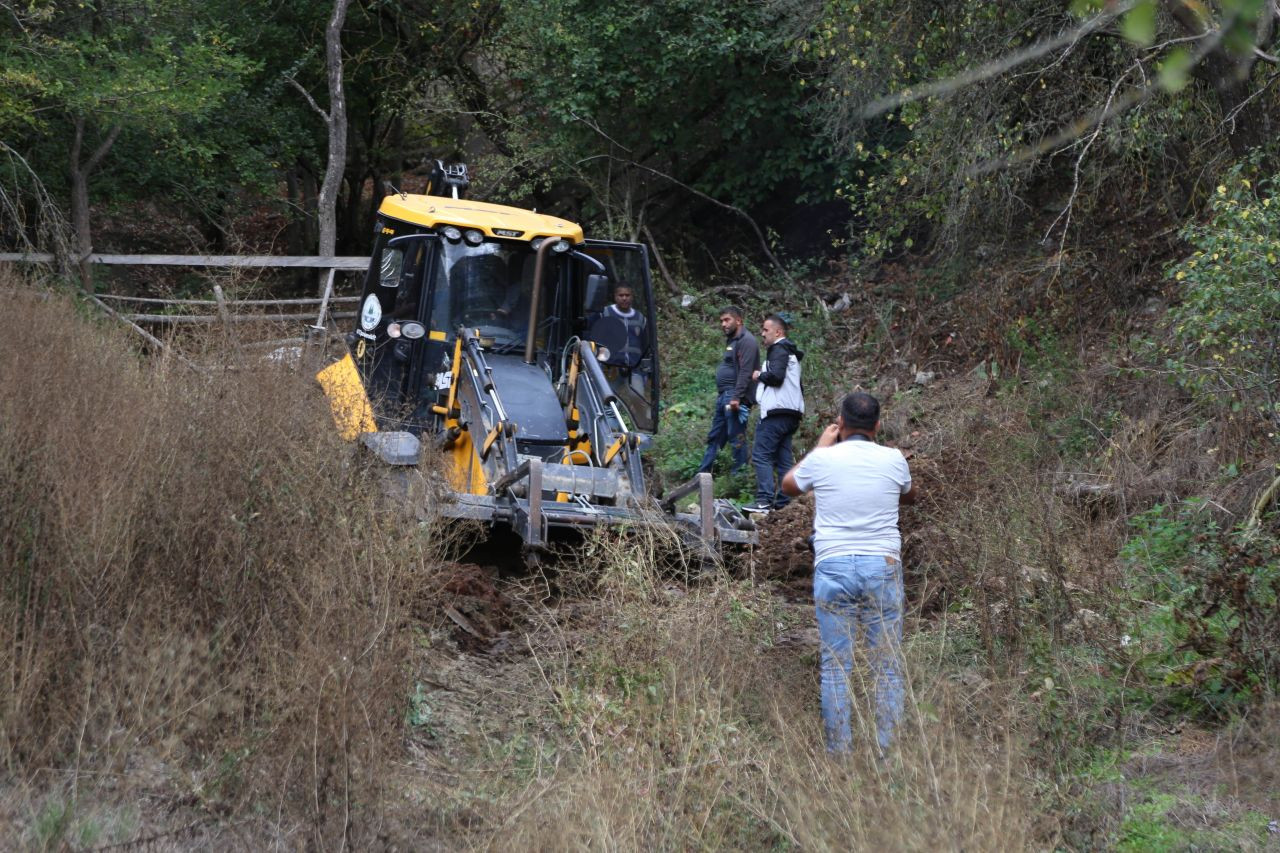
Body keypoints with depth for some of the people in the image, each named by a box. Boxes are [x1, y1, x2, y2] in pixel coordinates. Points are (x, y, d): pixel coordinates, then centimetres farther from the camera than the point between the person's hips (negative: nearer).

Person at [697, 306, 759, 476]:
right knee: (714, 437, 11)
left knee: (737, 439, -8)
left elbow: (745, 372, -19)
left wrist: (736, 397, -26)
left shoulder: (746, 341, -10)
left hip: (734, 398, -11)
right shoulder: (732, 341, 22)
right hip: (723, 397, 11)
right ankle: (702, 474, 13)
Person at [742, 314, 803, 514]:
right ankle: (783, 503, 8)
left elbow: (776, 376, -23)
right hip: (791, 413, 10)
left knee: (761, 454, -11)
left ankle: (764, 500, -18)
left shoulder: (779, 350, -8)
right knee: (784, 459, 9)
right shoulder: (790, 352, 24)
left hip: (776, 412, -10)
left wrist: (759, 375, -5)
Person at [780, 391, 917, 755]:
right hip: (882, 567, 1)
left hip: (833, 568, 0)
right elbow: (909, 496, 25)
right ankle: (889, 751, 5)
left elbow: (788, 486, 20)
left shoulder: (822, 460, -1)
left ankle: (839, 752, 5)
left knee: (835, 667, 5)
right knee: (888, 667, 6)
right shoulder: (893, 460, 2)